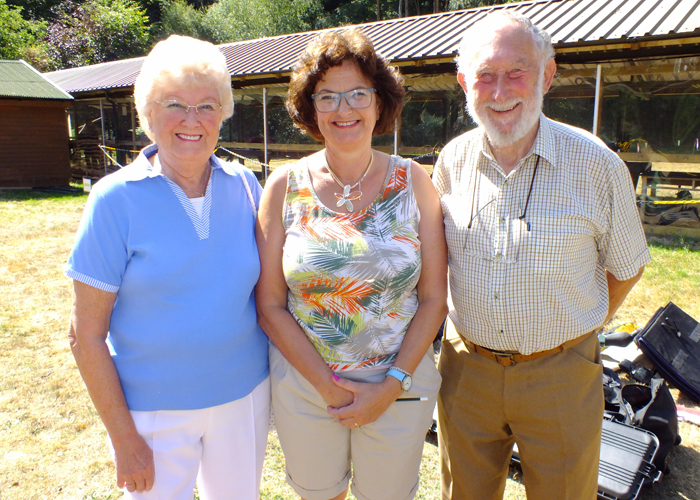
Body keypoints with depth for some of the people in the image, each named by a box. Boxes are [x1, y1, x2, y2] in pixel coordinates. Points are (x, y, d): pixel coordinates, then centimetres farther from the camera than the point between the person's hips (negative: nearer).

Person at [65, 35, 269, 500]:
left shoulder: (245, 186, -3)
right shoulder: (116, 199, -11)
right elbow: (87, 334, -9)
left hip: (244, 396, 3)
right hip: (155, 410, -3)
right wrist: (124, 437, -9)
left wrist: (277, 385, 4)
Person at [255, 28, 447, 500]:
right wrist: (329, 386, -10)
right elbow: (270, 305, -6)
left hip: (400, 386, 0)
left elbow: (434, 299, -5)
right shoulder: (285, 186, -6)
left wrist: (391, 384, -11)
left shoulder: (413, 181, -6)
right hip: (304, 385, 1)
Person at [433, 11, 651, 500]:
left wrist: (578, 328, 4)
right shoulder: (453, 160, -3)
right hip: (466, 369, 3)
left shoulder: (597, 164, -12)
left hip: (559, 376, -2)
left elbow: (627, 265, 3)